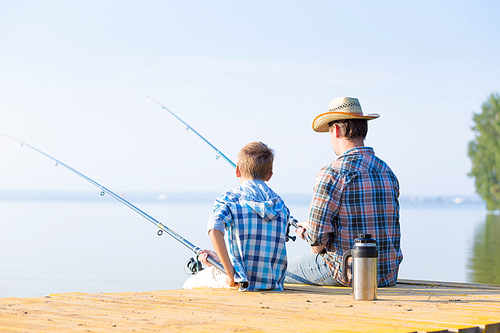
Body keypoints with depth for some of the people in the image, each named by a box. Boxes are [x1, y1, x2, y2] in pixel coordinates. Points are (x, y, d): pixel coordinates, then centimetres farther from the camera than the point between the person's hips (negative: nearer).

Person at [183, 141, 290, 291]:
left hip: (242, 281, -5)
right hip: (274, 283, 5)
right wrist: (220, 259, 18)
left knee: (189, 285, 19)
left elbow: (215, 231, -27)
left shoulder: (229, 199, -6)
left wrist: (230, 274, -21)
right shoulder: (281, 204, 9)